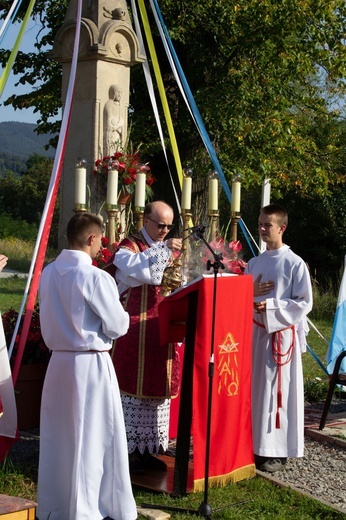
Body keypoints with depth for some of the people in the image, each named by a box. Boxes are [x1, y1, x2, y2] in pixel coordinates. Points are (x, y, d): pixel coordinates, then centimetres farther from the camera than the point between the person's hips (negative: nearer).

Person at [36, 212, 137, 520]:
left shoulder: (48, 272, 3)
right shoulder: (96, 277, -17)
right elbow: (117, 326, -11)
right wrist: (120, 313, 8)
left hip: (58, 361, 7)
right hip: (91, 364, -6)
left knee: (57, 436, 15)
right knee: (93, 437, 6)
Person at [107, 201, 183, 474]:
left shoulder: (169, 249, 18)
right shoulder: (130, 246, -3)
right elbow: (133, 266, -26)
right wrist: (162, 248, -32)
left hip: (163, 328, 7)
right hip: (136, 329, -7)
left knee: (159, 388, 9)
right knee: (133, 387, -3)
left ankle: (147, 448, 18)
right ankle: (129, 450, 6)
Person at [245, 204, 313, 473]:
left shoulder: (295, 264, -6)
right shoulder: (254, 263, 11)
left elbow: (305, 303, -10)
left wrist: (270, 305, -19)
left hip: (282, 333, -6)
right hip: (255, 332, 6)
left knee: (277, 389, -2)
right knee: (255, 388, 8)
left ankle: (278, 451, 6)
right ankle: (257, 444, 18)